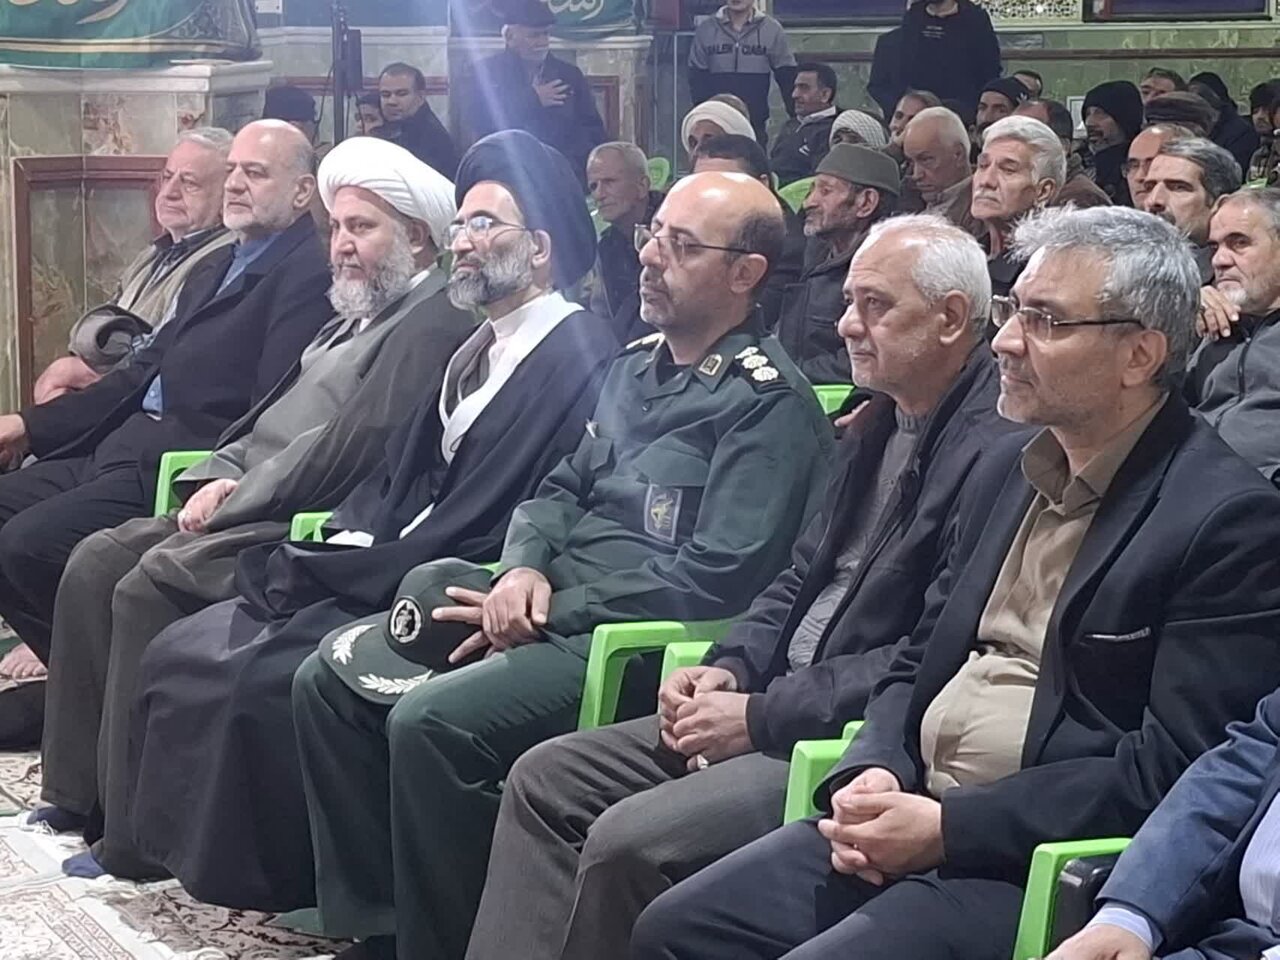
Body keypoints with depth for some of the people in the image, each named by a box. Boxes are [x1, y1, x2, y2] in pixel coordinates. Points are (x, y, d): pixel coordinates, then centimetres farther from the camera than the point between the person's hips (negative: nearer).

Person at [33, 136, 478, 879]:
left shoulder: (433, 321, -12)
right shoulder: (359, 316, 23)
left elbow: (351, 448, -20)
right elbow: (275, 413, 24)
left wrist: (238, 502, -14)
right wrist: (220, 476, 4)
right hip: (250, 510, 11)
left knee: (149, 586, -24)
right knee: (97, 562, -1)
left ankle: (134, 834, -17)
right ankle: (81, 790, 4)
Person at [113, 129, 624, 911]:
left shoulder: (580, 361, -15)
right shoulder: (480, 348, 17)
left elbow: (479, 538, -20)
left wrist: (330, 572, -16)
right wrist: (344, 543, -2)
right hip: (380, 578, 10)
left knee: (258, 681, -23)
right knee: (179, 656, -1)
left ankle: (269, 886, -3)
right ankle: (169, 849, 9)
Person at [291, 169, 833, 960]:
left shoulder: (768, 401, -10)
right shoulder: (640, 366, 17)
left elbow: (718, 575, -18)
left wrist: (554, 610, -15)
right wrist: (523, 568, -4)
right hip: (552, 604, 9)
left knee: (431, 720, -28)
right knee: (332, 678, -2)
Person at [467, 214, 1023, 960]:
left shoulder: (995, 445, -17)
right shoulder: (881, 423, 14)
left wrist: (762, 716, -18)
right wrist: (729, 669, 2)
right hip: (775, 708, 10)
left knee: (629, 841, -23)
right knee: (546, 779, 5)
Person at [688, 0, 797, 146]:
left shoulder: (771, 29, 2)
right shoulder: (706, 29, 5)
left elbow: (786, 78, 4)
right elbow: (697, 78, 7)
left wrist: (796, 119, -2)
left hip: (756, 126, -1)